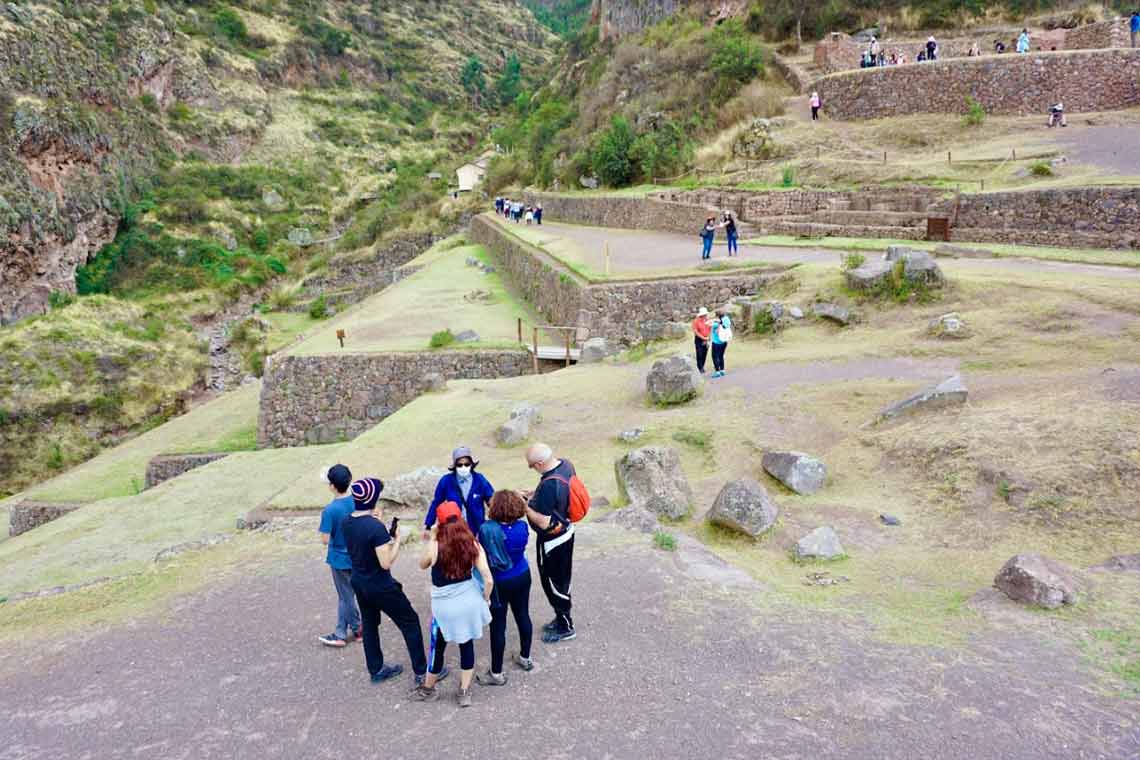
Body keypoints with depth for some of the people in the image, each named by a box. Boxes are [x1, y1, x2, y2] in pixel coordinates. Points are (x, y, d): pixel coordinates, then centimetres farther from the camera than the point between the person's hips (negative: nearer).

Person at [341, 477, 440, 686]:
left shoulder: (346, 522, -6)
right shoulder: (377, 528, -29)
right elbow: (386, 563, -27)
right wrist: (397, 540, -15)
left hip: (358, 582, 7)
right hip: (380, 586, -7)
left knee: (369, 624, 23)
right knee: (410, 622, 8)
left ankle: (376, 670, 36)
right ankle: (422, 672, 16)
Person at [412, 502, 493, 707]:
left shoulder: (435, 546, -16)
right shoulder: (473, 544, -9)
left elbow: (422, 565, 7)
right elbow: (488, 580, -11)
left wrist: (431, 538, 2)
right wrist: (484, 600, 6)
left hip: (444, 606, -2)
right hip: (469, 601, 2)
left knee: (438, 648, 18)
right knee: (467, 645, 18)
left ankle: (428, 689, 39)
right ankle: (464, 692, 29)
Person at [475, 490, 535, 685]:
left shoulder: (486, 529, -25)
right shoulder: (522, 526, -12)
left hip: (499, 583, -4)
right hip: (522, 577, 4)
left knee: (498, 626, 7)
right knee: (523, 616, 22)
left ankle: (497, 673, 18)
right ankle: (525, 658, 42)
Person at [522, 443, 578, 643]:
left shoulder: (550, 484, -34)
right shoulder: (566, 464, -7)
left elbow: (543, 522, -31)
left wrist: (524, 506, -20)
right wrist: (533, 494, 4)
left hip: (553, 540, -9)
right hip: (566, 531, 9)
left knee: (554, 583, 11)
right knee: (561, 580, 24)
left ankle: (565, 627, 28)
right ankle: (562, 618, 42)